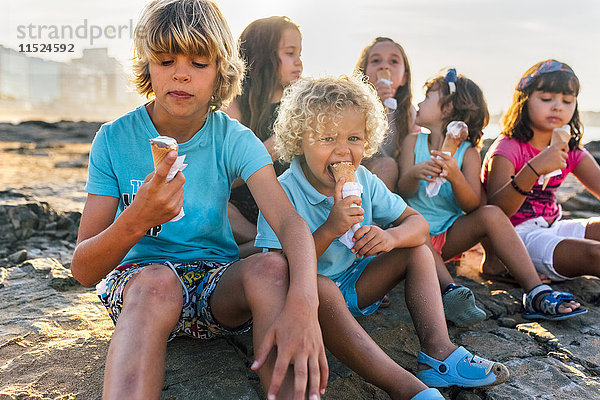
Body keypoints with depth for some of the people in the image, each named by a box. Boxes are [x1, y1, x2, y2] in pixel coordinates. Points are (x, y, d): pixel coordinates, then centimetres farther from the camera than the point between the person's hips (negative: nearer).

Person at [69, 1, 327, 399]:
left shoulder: (234, 139, -5)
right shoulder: (115, 139, -7)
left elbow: (292, 224, -22)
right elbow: (83, 270, -10)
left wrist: (303, 303, -43)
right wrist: (136, 220, -33)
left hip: (218, 284, 1)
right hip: (136, 279, -1)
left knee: (271, 267, -31)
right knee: (157, 280, -36)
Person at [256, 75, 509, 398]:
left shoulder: (364, 181, -3)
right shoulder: (284, 193, -20)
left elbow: (418, 223, -1)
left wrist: (390, 236, -25)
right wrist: (330, 229, -38)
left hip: (352, 286, 7)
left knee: (417, 251, -2)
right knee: (319, 287, -40)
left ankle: (437, 351, -16)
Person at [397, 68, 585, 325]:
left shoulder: (468, 152, -1)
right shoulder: (413, 142, 2)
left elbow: (472, 206, -11)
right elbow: (404, 191, -8)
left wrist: (455, 176, -31)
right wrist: (414, 173, -31)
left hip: (450, 237, 1)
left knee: (492, 214, -23)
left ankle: (537, 294, -26)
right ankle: (450, 290, -45)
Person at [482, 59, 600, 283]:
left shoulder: (570, 151, 10)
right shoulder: (507, 148, -13)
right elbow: (495, 212, -27)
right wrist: (534, 169, -41)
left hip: (551, 228, 8)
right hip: (516, 235, -8)